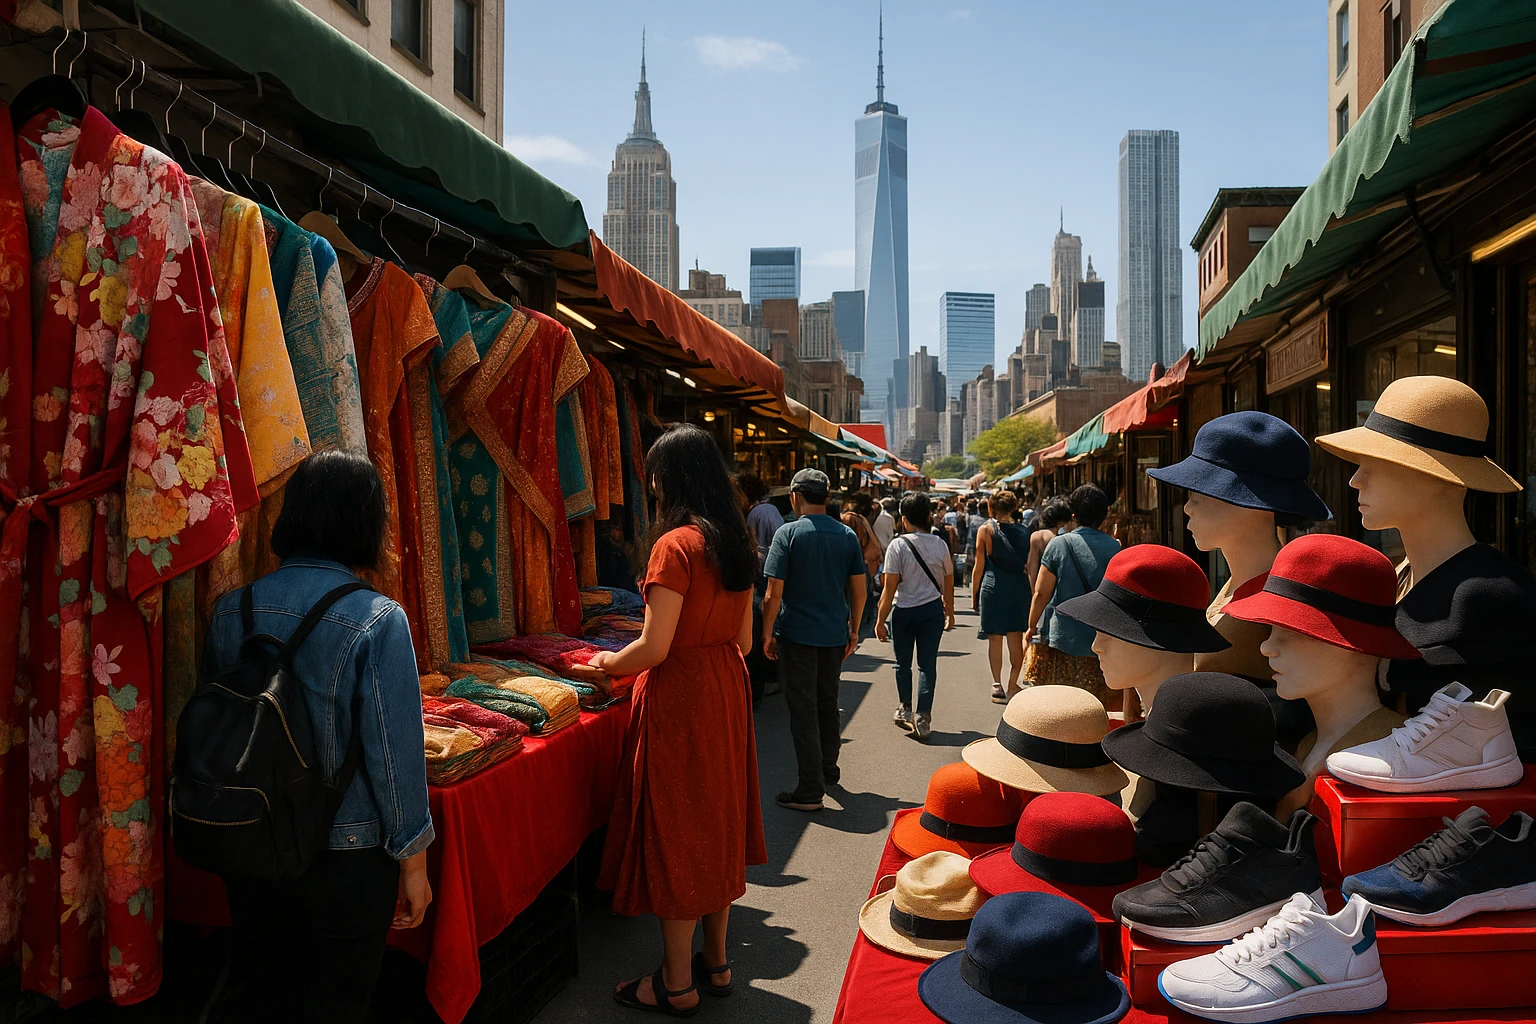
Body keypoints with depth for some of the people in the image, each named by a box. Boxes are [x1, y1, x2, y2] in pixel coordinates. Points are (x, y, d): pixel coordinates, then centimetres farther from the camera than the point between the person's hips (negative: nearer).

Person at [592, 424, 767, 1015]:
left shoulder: (676, 544, -19)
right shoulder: (736, 542, 6)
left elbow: (655, 648, -20)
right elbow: (743, 639, 11)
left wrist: (608, 662, -2)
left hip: (678, 698, -8)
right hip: (727, 691, 8)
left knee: (674, 833, 4)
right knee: (717, 822, 17)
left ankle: (677, 983, 17)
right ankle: (716, 961, 30)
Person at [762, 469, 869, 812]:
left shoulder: (788, 533, -12)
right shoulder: (847, 535, 2)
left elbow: (774, 593, -14)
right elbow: (859, 588, 5)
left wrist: (767, 633, -3)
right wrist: (853, 629, 15)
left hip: (797, 635, -5)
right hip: (835, 633, 5)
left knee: (803, 710, 0)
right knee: (828, 704, 20)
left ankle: (810, 790, 2)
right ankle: (829, 771, 33)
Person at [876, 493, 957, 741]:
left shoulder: (898, 546, -13)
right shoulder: (940, 544, -1)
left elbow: (890, 588, -13)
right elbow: (948, 584, 9)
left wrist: (880, 621, -7)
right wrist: (950, 612, 23)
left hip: (904, 611, -2)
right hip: (932, 610, 2)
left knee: (903, 664, 16)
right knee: (927, 665, 5)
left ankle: (905, 711, 24)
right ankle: (923, 720, 3)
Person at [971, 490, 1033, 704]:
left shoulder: (985, 529, -3)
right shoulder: (1023, 532, 3)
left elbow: (979, 566, -2)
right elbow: (1029, 566, 5)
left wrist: (974, 595, 5)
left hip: (993, 586, -2)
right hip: (1018, 587, 2)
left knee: (995, 638, 5)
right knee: (1016, 638, 7)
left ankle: (997, 685, 5)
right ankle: (1013, 685, 9)